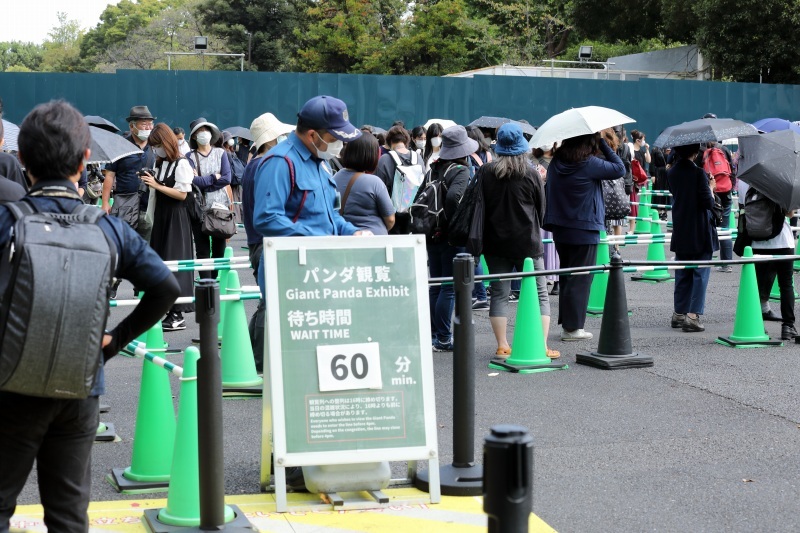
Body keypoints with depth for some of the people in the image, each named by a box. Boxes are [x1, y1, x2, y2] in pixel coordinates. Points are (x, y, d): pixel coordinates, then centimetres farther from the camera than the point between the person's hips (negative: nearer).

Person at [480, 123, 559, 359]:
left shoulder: (485, 172, -4)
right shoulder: (531, 173, -8)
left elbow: (478, 205, 3)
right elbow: (541, 208, 3)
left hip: (495, 242, 2)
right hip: (527, 242, -2)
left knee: (499, 293, 10)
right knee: (539, 294, 5)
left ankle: (502, 346, 8)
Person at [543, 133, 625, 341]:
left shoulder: (556, 162, 3)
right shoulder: (589, 164, -16)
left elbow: (547, 191, 11)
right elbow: (619, 169, -7)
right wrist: (603, 144, -3)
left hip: (560, 229, 7)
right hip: (584, 230, -7)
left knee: (566, 276, 16)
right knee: (580, 279, 1)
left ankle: (566, 322, 22)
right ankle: (572, 327, 3)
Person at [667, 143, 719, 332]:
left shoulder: (671, 173, 3)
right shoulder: (698, 173, -16)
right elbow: (708, 203, -16)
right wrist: (711, 187, 2)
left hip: (680, 232, 6)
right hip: (700, 232, -6)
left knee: (682, 273, 16)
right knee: (700, 274, -1)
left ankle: (678, 313, 20)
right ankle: (692, 315, -8)